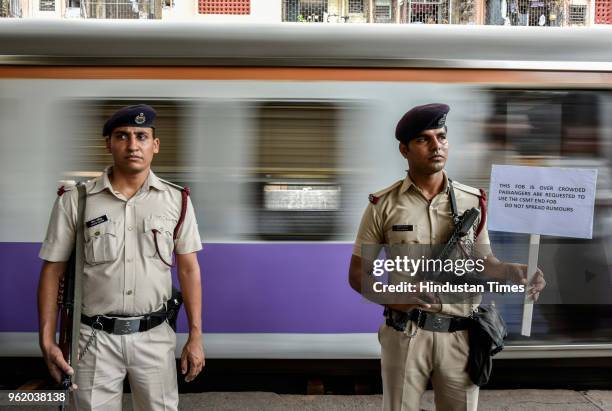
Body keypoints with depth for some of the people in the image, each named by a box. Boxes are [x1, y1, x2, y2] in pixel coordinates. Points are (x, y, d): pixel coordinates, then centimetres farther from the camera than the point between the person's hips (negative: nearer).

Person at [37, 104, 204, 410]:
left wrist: (196, 337, 0)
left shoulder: (176, 200, -1)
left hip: (154, 336, 1)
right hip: (95, 338, -1)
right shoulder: (74, 200, -4)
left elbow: (188, 269, 3)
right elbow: (52, 271, 1)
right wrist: (47, 340, -5)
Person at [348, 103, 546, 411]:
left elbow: (482, 261, 10)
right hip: (405, 334, -1)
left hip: (461, 334, 2)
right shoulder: (383, 205, -4)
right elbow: (358, 273, -1)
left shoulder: (472, 201, 2)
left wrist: (514, 272, -12)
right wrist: (391, 297, -21)